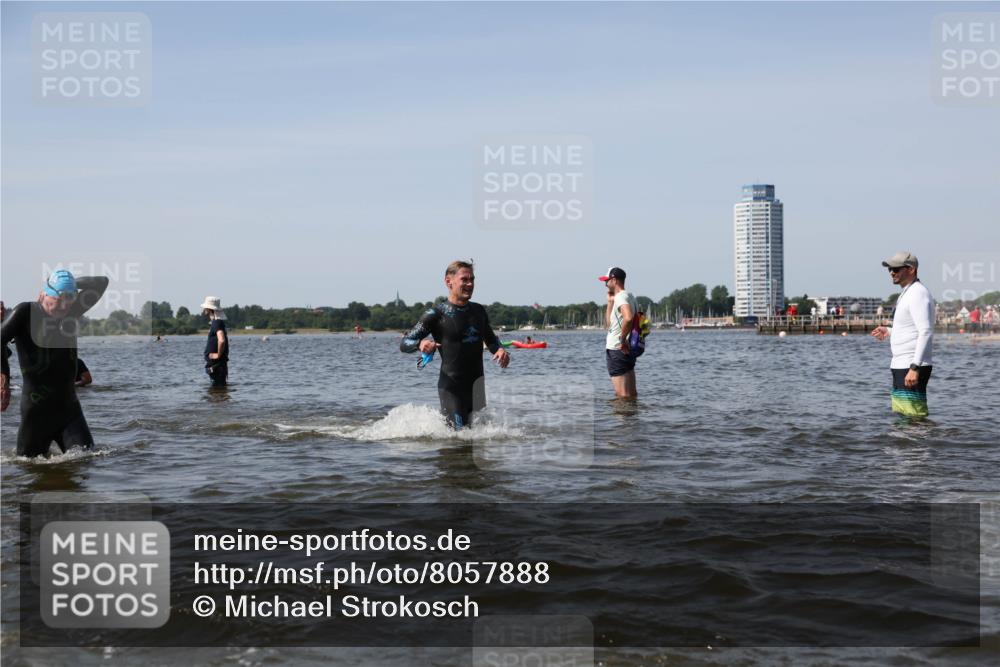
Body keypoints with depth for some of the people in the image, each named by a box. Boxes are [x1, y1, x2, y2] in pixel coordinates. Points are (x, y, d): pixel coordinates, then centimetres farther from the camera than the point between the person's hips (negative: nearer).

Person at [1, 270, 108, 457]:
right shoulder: (25, 312, -7)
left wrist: (72, 285, 2)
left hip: (68, 405, 4)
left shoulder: (71, 311, 7)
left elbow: (101, 283, 13)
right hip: (37, 409, -4)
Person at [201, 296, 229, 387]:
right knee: (218, 386, 14)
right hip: (213, 362, 10)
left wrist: (218, 355, -22)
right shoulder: (214, 322, 14)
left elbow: (221, 340, -34)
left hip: (216, 363, -10)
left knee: (218, 386, -6)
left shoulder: (217, 323, -18)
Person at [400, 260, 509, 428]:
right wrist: (420, 343, -33)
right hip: (452, 386, -6)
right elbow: (404, 344, -10)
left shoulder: (478, 311, 10)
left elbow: (490, 339, 25)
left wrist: (499, 349, 2)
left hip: (476, 383, 6)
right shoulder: (437, 314, -8)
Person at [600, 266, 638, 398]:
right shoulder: (629, 296, 18)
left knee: (622, 395, -9)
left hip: (617, 350, -10)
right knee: (631, 394, 12)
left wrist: (622, 340, -24)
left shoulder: (620, 297, -13)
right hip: (627, 350, 10)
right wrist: (610, 302, 15)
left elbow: (628, 318, -34)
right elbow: (608, 324, 23)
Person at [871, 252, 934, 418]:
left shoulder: (918, 294, -14)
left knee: (914, 417, -10)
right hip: (901, 366, 11)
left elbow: (926, 332, -22)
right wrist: (889, 331, 15)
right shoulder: (907, 294, 18)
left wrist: (914, 367, -27)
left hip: (913, 367, -11)